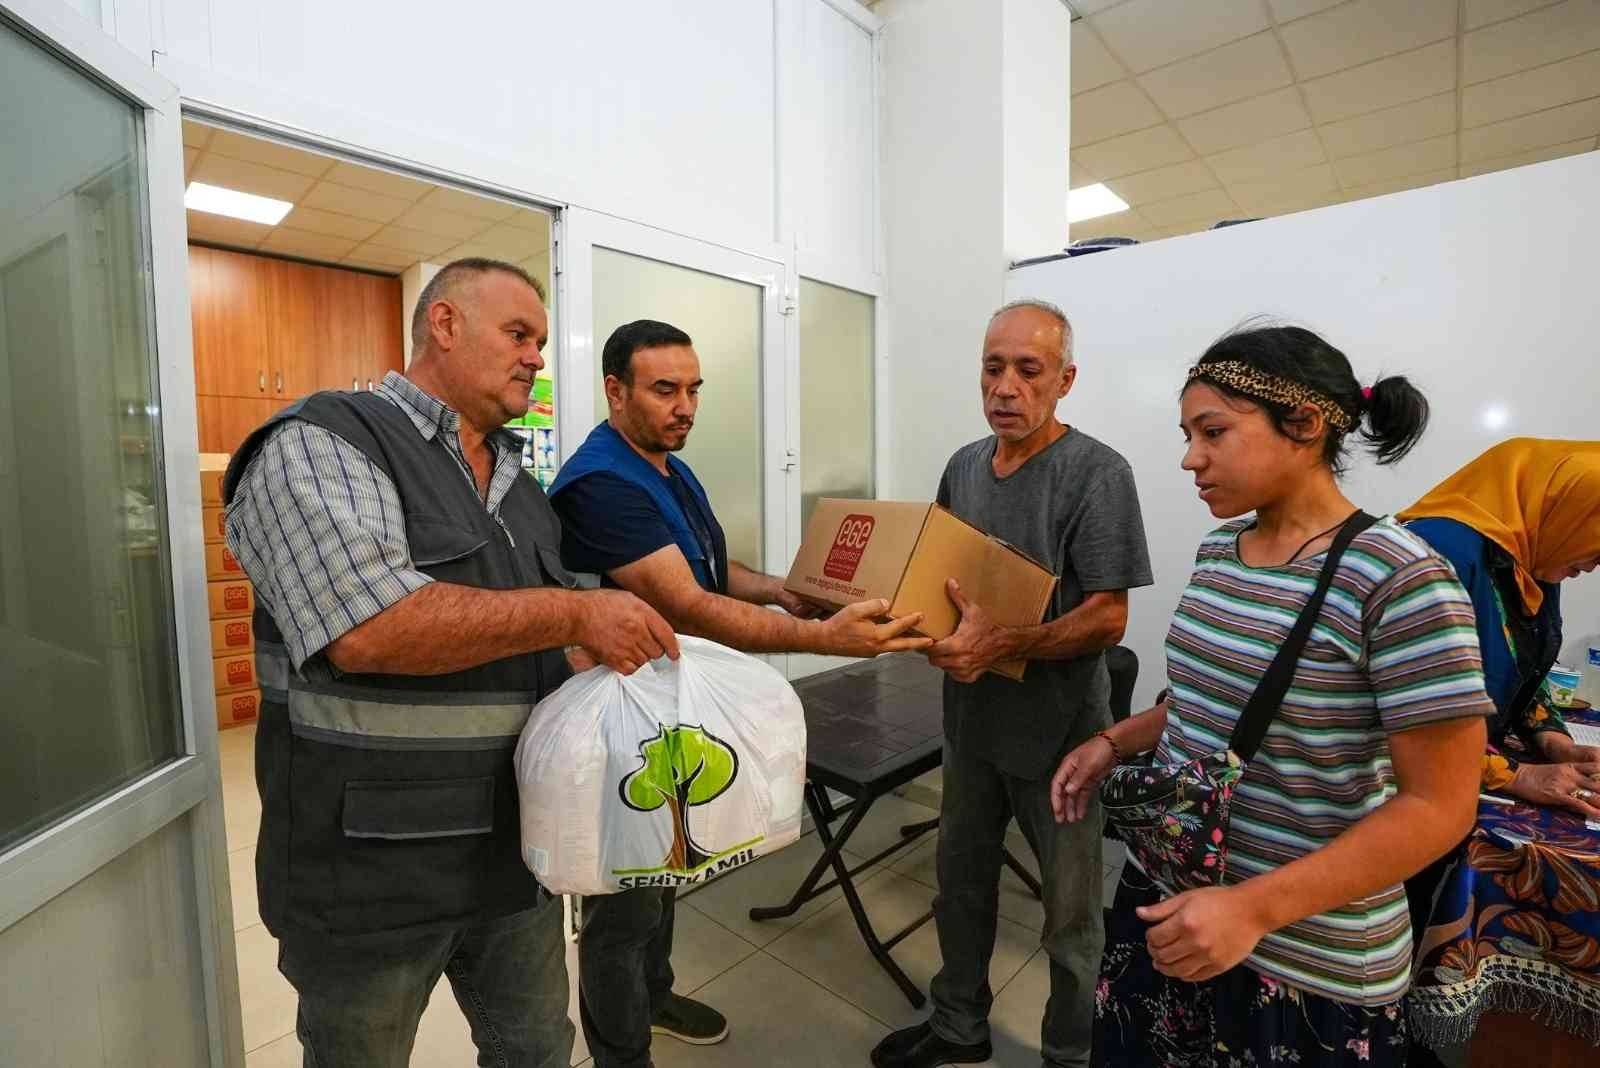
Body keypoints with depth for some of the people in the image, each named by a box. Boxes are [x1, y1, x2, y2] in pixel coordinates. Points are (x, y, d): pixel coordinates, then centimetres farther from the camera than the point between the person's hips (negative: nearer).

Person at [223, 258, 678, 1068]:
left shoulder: (519, 486, 11)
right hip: (370, 870, -6)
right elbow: (370, 628, -29)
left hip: (514, 850, 6)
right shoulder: (320, 445, -13)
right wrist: (575, 612, -23)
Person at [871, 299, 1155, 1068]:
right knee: (962, 880, 22)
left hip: (1058, 732, -6)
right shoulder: (963, 465, 4)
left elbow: (1107, 620, -19)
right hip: (971, 721, 6)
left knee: (1070, 910, 15)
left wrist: (1001, 643, -32)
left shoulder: (1097, 474, -16)